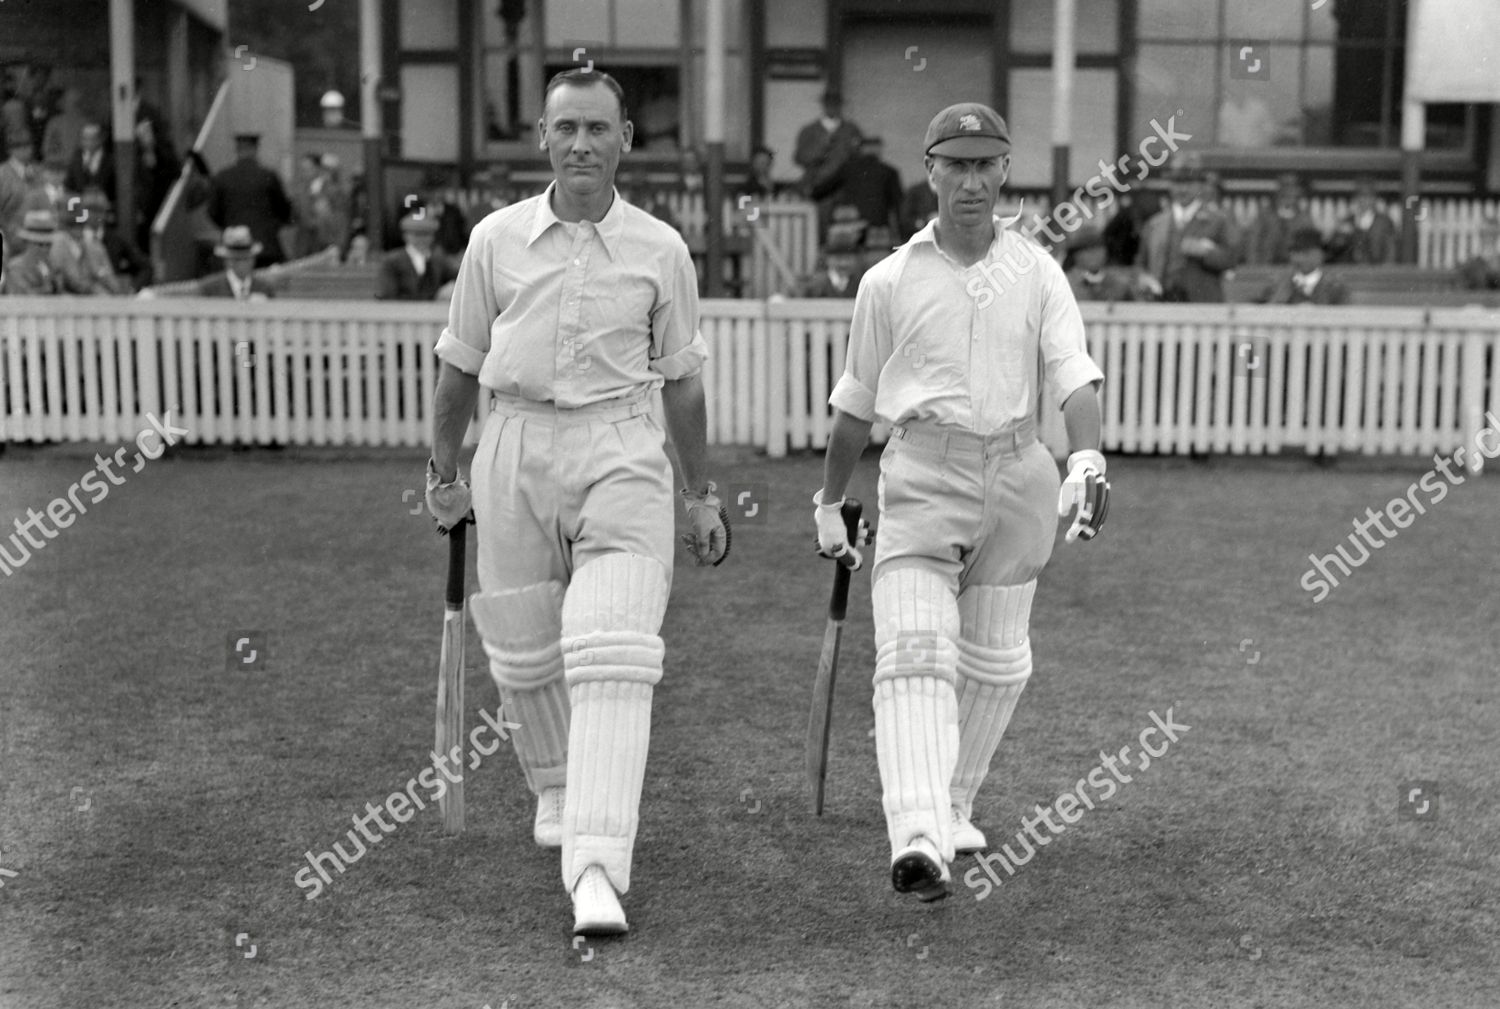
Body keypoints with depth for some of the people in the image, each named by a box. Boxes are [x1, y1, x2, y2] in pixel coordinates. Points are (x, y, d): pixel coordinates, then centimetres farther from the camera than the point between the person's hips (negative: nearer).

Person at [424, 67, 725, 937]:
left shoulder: (660, 250, 5)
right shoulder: (497, 239, 6)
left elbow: (682, 378, 14)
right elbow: (461, 365, 15)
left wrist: (703, 494, 16)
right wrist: (444, 473, 17)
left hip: (622, 451, -2)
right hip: (517, 449, 2)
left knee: (612, 656, -16)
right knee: (523, 648, 11)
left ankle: (597, 867, -21)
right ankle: (558, 788, 40)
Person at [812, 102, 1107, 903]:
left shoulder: (1037, 272, 6)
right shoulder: (889, 281, 4)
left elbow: (1074, 376, -7)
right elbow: (857, 402, 14)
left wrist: (1086, 460, -25)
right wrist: (828, 501, 19)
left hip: (1016, 476, 3)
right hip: (921, 476, -2)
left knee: (994, 659, 13)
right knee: (915, 653, -17)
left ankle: (951, 808, 34)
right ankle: (918, 839, -28)